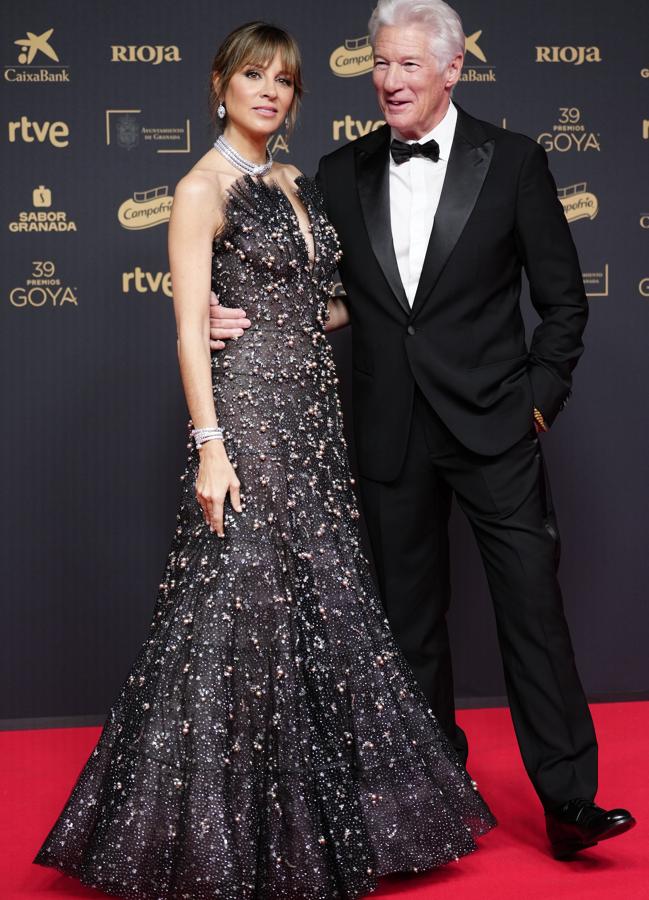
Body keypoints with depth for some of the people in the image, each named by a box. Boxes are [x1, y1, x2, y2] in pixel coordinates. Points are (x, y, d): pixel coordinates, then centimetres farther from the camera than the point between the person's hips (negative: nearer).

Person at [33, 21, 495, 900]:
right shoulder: (202, 189, -6)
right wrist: (210, 447, -19)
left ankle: (315, 817, 25)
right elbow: (191, 329, -13)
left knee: (322, 606, 11)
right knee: (244, 609, -4)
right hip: (247, 412, -8)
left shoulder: (295, 185, 16)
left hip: (313, 416, 8)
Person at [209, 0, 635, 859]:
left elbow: (563, 297, 1)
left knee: (532, 604, -4)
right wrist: (234, 316, -9)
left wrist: (540, 397, -5)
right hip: (393, 434, 3)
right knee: (411, 615, 12)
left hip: (491, 426, -3)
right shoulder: (341, 173, 5)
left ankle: (569, 802, 4)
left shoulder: (513, 162, -2)